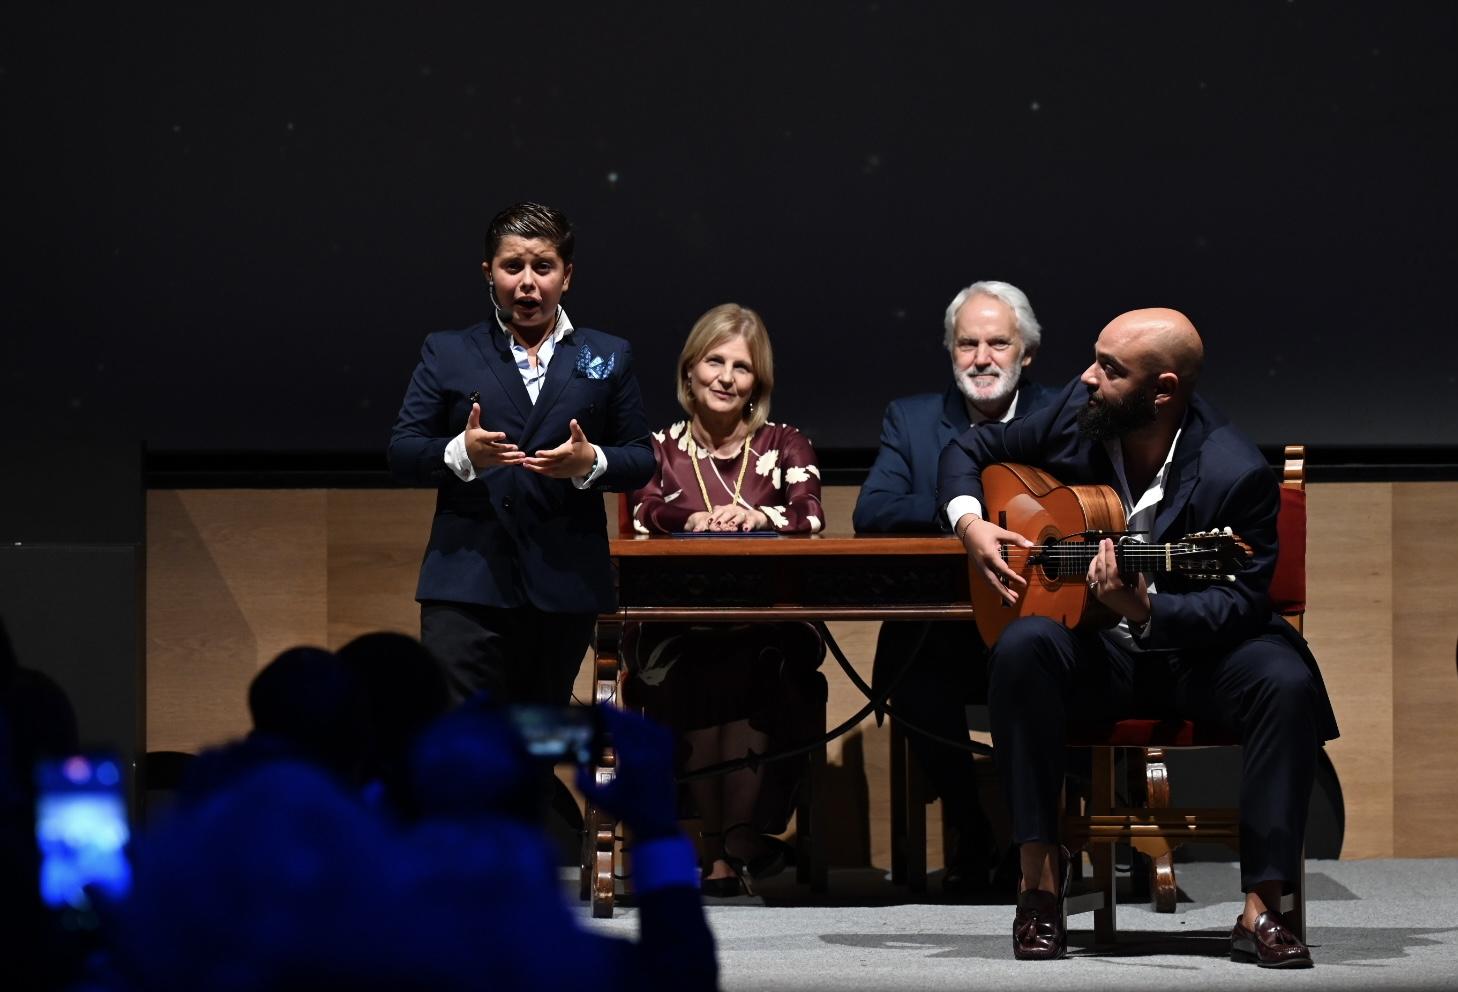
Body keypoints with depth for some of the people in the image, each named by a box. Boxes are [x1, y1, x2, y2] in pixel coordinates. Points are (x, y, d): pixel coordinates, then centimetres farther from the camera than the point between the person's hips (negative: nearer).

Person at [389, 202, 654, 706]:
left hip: (565, 586, 2)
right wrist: (461, 454, -18)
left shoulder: (609, 358, 12)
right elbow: (401, 453, 3)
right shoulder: (448, 353, 8)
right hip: (467, 582, -2)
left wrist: (592, 462, -13)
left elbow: (641, 459, 10)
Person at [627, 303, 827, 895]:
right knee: (702, 670, -35)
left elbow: (812, 520, -2)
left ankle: (726, 850, -31)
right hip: (676, 629, 0)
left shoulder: (785, 447, 16)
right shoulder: (659, 449, 17)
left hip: (768, 628, 0)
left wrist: (762, 518, -23)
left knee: (750, 670, -36)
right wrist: (694, 524, -21)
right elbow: (643, 524, -1)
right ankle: (742, 845, -29)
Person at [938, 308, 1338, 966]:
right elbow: (971, 451, 13)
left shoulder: (1235, 473, -18)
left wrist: (1145, 609, -37)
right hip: (1093, 650, 3)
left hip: (1196, 653, -2)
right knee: (1022, 648, -31)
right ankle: (1041, 879, -24)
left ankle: (1262, 907, -26)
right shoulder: (1076, 414, -3)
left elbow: (1241, 602, -19)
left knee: (1287, 682, -33)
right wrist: (969, 522, -8)